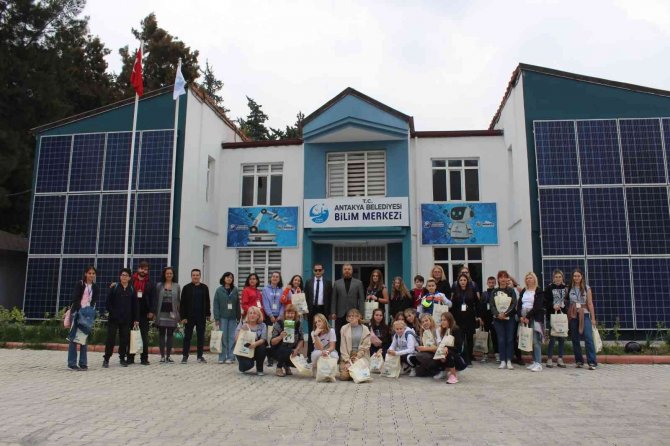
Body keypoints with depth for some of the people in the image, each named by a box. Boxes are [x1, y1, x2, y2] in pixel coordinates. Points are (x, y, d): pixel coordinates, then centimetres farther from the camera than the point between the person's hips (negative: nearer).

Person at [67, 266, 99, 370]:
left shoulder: (96, 287, 9)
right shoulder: (79, 284, -2)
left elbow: (95, 301, 4)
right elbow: (75, 298, -8)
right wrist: (80, 310, -17)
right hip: (77, 312, -3)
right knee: (73, 338, -1)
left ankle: (83, 363, 10)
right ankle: (72, 363, 3)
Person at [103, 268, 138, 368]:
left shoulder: (132, 290, 6)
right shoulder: (114, 288, 2)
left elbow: (135, 305, 6)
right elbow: (108, 303, 0)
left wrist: (136, 319, 2)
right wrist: (112, 312, -11)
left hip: (126, 319, 2)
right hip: (114, 318, -2)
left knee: (124, 339, 4)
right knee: (110, 338, -1)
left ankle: (122, 358, 16)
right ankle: (106, 359, 8)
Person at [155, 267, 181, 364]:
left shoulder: (177, 286, 8)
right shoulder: (159, 285, 6)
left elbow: (178, 300, 9)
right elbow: (156, 300, 5)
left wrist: (179, 314, 3)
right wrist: (155, 313, 0)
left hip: (172, 314, 1)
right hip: (162, 313, -1)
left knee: (170, 334, 4)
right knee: (161, 334, 2)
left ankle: (168, 356, 12)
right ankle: (162, 356, 9)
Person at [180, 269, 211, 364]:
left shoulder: (204, 288, 7)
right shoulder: (186, 288, 0)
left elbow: (207, 302, 12)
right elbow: (183, 303, -2)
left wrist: (208, 314, 7)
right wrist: (183, 317, -8)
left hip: (201, 317, 2)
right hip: (189, 317, -2)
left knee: (201, 336, 7)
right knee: (187, 336, 3)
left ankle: (200, 356, 15)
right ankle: (185, 356, 11)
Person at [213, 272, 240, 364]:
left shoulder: (235, 290, 7)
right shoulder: (219, 290, 2)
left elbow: (238, 304, 8)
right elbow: (216, 305, 0)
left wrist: (238, 317, 4)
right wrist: (216, 318, -6)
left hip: (233, 318, 2)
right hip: (223, 317, -2)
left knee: (232, 337, 1)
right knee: (223, 337, 0)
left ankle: (230, 357, 6)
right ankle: (222, 357, 7)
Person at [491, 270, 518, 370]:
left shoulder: (511, 290, 2)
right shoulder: (494, 291, 7)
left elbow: (514, 304, -6)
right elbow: (492, 305, 1)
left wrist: (505, 313, -17)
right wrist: (498, 314, -14)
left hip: (509, 318, -1)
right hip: (498, 318, 1)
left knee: (510, 339, 1)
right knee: (501, 339, 2)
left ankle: (509, 361, 8)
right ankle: (503, 361, 8)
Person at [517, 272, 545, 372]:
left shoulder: (539, 291, -1)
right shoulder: (523, 291, 16)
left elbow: (537, 306, -11)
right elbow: (519, 305, 11)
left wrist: (528, 317, -14)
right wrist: (520, 316, -5)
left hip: (535, 318, -5)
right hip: (524, 318, 6)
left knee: (536, 341, -11)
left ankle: (538, 363, -10)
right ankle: (534, 362, 12)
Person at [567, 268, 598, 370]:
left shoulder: (587, 288, 6)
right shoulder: (569, 288, 6)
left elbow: (590, 303, 4)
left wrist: (593, 318, 0)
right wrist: (567, 318, -2)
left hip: (584, 315, -1)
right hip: (573, 316, 1)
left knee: (588, 338, -11)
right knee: (575, 340, 4)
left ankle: (592, 362, -10)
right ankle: (579, 361, 14)